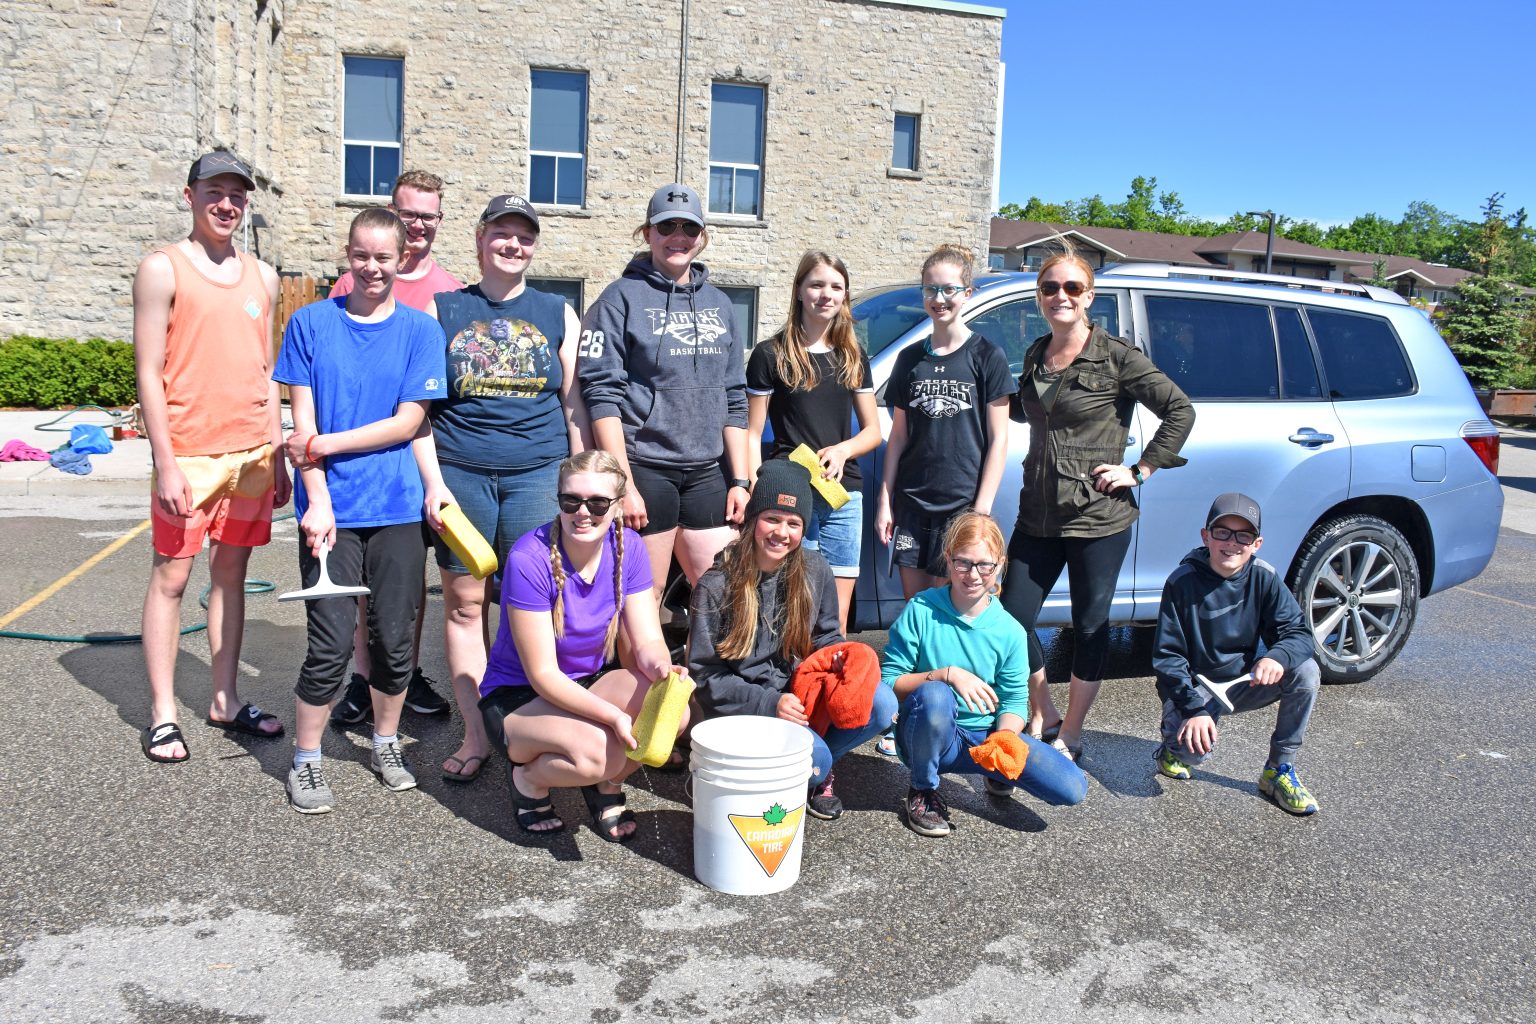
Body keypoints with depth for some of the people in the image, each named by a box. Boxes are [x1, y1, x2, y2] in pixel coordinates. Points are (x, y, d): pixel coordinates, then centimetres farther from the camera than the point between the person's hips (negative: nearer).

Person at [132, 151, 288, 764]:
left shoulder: (261, 277, 13)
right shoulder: (163, 269, -2)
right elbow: (148, 373, -6)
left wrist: (278, 456, 12)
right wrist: (166, 462, -13)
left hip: (252, 452, 5)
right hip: (190, 454, -5)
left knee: (231, 573, 11)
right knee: (171, 576, 2)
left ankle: (225, 700, 20)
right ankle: (162, 715, 11)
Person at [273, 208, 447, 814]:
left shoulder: (420, 331, 4)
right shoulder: (310, 323, 4)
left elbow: (408, 422, -3)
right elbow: (303, 423, -1)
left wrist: (328, 443, -10)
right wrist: (317, 502, -11)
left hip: (397, 509, 1)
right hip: (333, 509, -1)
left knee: (394, 639, 9)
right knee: (331, 645, -2)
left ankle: (385, 744, 29)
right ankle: (306, 763, 17)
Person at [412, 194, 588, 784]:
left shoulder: (558, 314, 11)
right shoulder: (443, 311, 9)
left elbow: (575, 407, 12)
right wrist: (432, 481, -4)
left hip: (538, 474, 0)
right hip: (460, 475, 0)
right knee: (465, 603, 3)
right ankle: (475, 734, 14)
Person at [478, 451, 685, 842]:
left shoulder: (627, 546, -10)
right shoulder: (530, 559, -25)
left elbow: (647, 640, -9)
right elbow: (543, 675, -23)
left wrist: (661, 667, -33)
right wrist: (613, 715, -36)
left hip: (589, 684, 5)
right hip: (517, 699, -5)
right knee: (595, 751, -34)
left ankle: (606, 785, 5)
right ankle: (528, 779, 2)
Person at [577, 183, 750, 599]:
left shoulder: (719, 304, 15)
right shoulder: (622, 298, 0)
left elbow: (735, 400, 16)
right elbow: (602, 395, -8)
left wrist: (740, 480, 9)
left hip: (708, 472, 5)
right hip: (644, 468, -5)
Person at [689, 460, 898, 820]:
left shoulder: (815, 570, 0)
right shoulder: (716, 586, -11)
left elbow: (827, 637, 13)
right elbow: (705, 675, -8)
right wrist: (768, 703, -21)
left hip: (800, 696, 5)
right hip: (743, 707, -4)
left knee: (880, 704, -21)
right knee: (814, 756, -31)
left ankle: (816, 765, 4)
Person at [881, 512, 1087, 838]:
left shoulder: (1010, 631, -4)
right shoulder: (920, 611, -12)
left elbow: (1015, 701, -2)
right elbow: (887, 682, -14)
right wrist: (947, 674, -27)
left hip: (984, 737, 2)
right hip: (928, 736, -2)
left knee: (1071, 787, -16)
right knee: (934, 695, -39)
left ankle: (996, 772, 16)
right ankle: (923, 791, -10)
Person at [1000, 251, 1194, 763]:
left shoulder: (1115, 357, -9)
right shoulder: (1036, 356, 9)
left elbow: (1180, 411, -9)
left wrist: (1140, 470, -11)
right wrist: (1001, 402, 9)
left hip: (1099, 518, -5)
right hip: (1038, 514, 6)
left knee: (1090, 626, 8)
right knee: (1012, 617, 5)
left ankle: (1070, 733, 23)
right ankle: (1042, 716, 27)